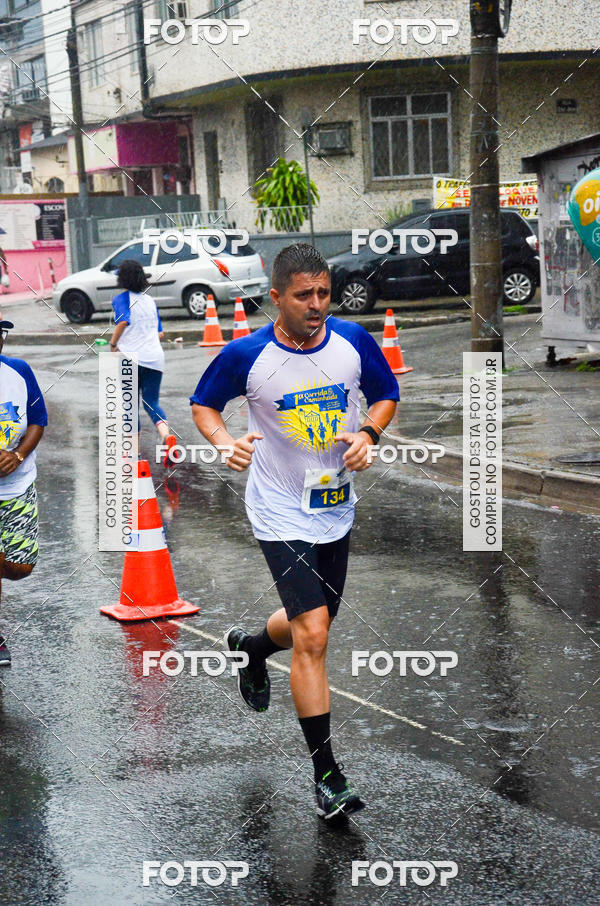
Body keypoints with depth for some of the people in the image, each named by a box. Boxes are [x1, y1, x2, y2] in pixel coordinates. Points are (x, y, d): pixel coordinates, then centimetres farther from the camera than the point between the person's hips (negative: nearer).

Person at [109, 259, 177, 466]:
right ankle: (166, 436, -19)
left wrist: (113, 343, -7)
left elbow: (123, 321, -21)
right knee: (152, 403, 9)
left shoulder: (121, 299, -2)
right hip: (155, 358, 4)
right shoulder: (150, 300, 15)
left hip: (131, 358, -4)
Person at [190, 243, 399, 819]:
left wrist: (367, 433, -10)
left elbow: (387, 395, 10)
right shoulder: (245, 355, -14)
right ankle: (327, 775, -4)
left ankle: (250, 645, 56)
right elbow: (203, 404, 3)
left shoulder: (353, 341, -6)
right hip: (281, 514, -5)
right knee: (312, 637, -14)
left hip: (337, 507, 5)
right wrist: (228, 442, -17)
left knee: (311, 626, 20)